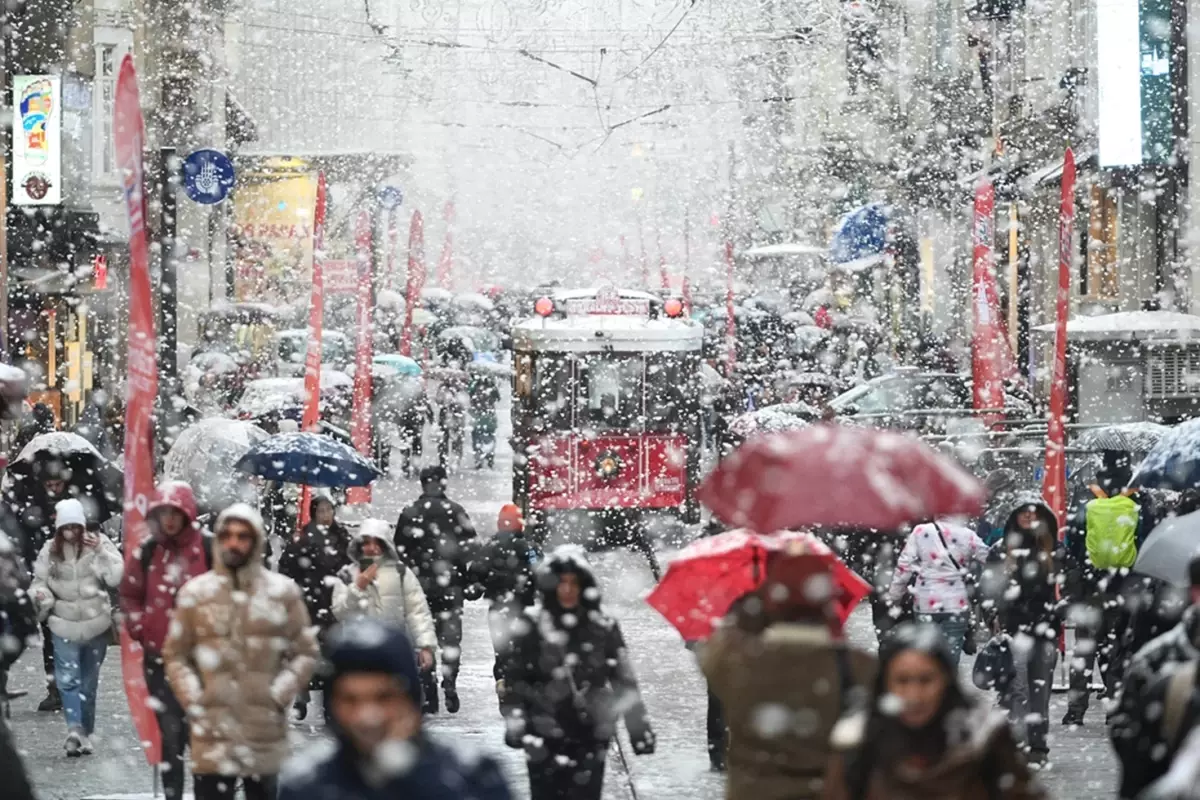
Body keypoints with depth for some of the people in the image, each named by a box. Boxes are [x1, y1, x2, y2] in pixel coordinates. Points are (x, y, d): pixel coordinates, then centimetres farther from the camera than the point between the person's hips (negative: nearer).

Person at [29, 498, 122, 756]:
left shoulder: (99, 544, -5)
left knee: (89, 681, 9)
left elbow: (115, 578, -12)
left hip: (96, 623, 0)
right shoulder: (50, 550, 0)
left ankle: (85, 732, 19)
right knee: (67, 679, -14)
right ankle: (75, 729, -25)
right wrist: (42, 596, -17)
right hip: (64, 624, 0)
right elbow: (39, 580, 4)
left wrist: (101, 551, -22)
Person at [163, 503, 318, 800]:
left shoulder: (283, 591, 2)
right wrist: (193, 700, -6)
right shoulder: (196, 592, 2)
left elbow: (305, 652, 4)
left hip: (265, 730, 1)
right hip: (213, 730, -1)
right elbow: (175, 655, 6)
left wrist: (278, 695, -8)